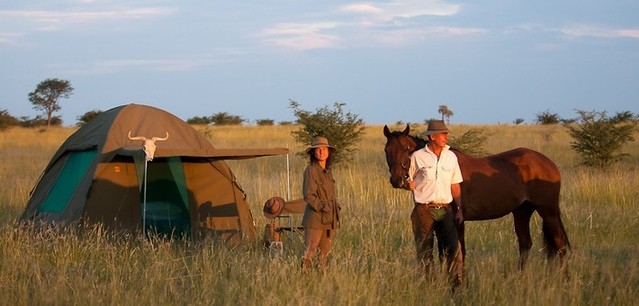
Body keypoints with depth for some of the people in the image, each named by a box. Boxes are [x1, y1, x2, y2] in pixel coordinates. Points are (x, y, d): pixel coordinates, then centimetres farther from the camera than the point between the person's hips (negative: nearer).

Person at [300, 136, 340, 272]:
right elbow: (308, 195, -16)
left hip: (330, 220, 8)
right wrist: (322, 207, -21)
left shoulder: (328, 171, 12)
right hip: (315, 218, -8)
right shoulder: (311, 170, -11)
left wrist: (336, 218, 15)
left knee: (326, 253, 11)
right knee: (310, 251, -6)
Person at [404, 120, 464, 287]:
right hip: (424, 210, -2)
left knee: (454, 247, -8)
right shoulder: (417, 157, -3)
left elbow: (455, 185, 12)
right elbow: (408, 181, 5)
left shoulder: (451, 156, 8)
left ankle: (457, 284, -3)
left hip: (445, 209, 2)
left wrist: (459, 209, 4)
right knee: (424, 251, 4)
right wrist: (409, 185, -18)